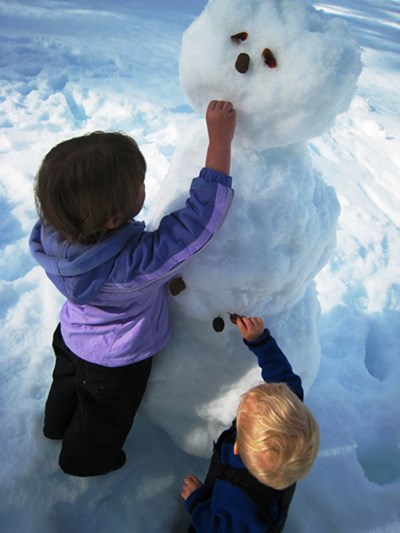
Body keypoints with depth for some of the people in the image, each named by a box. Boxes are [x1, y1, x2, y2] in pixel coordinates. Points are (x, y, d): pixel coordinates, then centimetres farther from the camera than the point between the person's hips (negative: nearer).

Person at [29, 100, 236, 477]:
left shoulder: (51, 233, -28)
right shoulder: (136, 265, -48)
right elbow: (203, 213, -44)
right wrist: (220, 139, -39)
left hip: (72, 335, 5)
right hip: (115, 362, -5)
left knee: (68, 382, 37)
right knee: (105, 416, 29)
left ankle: (57, 425, 70)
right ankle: (85, 459, 60)